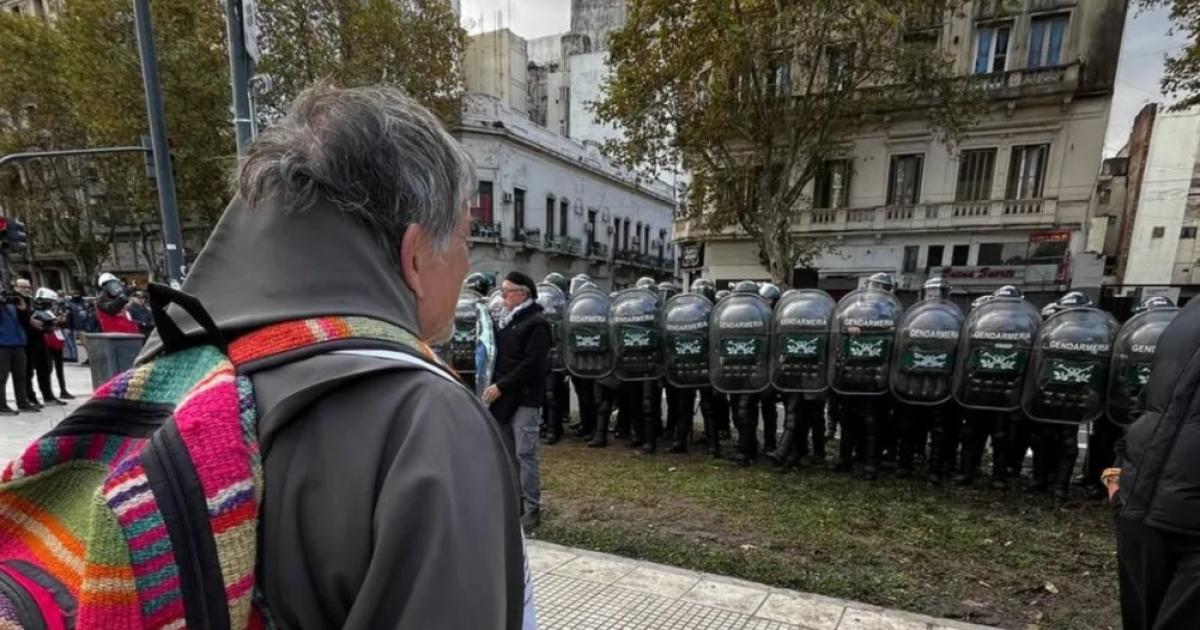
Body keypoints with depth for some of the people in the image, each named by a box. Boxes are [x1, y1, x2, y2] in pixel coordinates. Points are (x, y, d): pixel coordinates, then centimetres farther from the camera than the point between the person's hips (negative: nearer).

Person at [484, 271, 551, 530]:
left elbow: (531, 365, -17)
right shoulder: (505, 319, 14)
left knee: (525, 453, -2)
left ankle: (531, 509, 8)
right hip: (503, 396, 8)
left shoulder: (536, 323, -10)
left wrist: (501, 387, -17)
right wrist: (494, 386, 5)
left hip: (524, 398, -7)